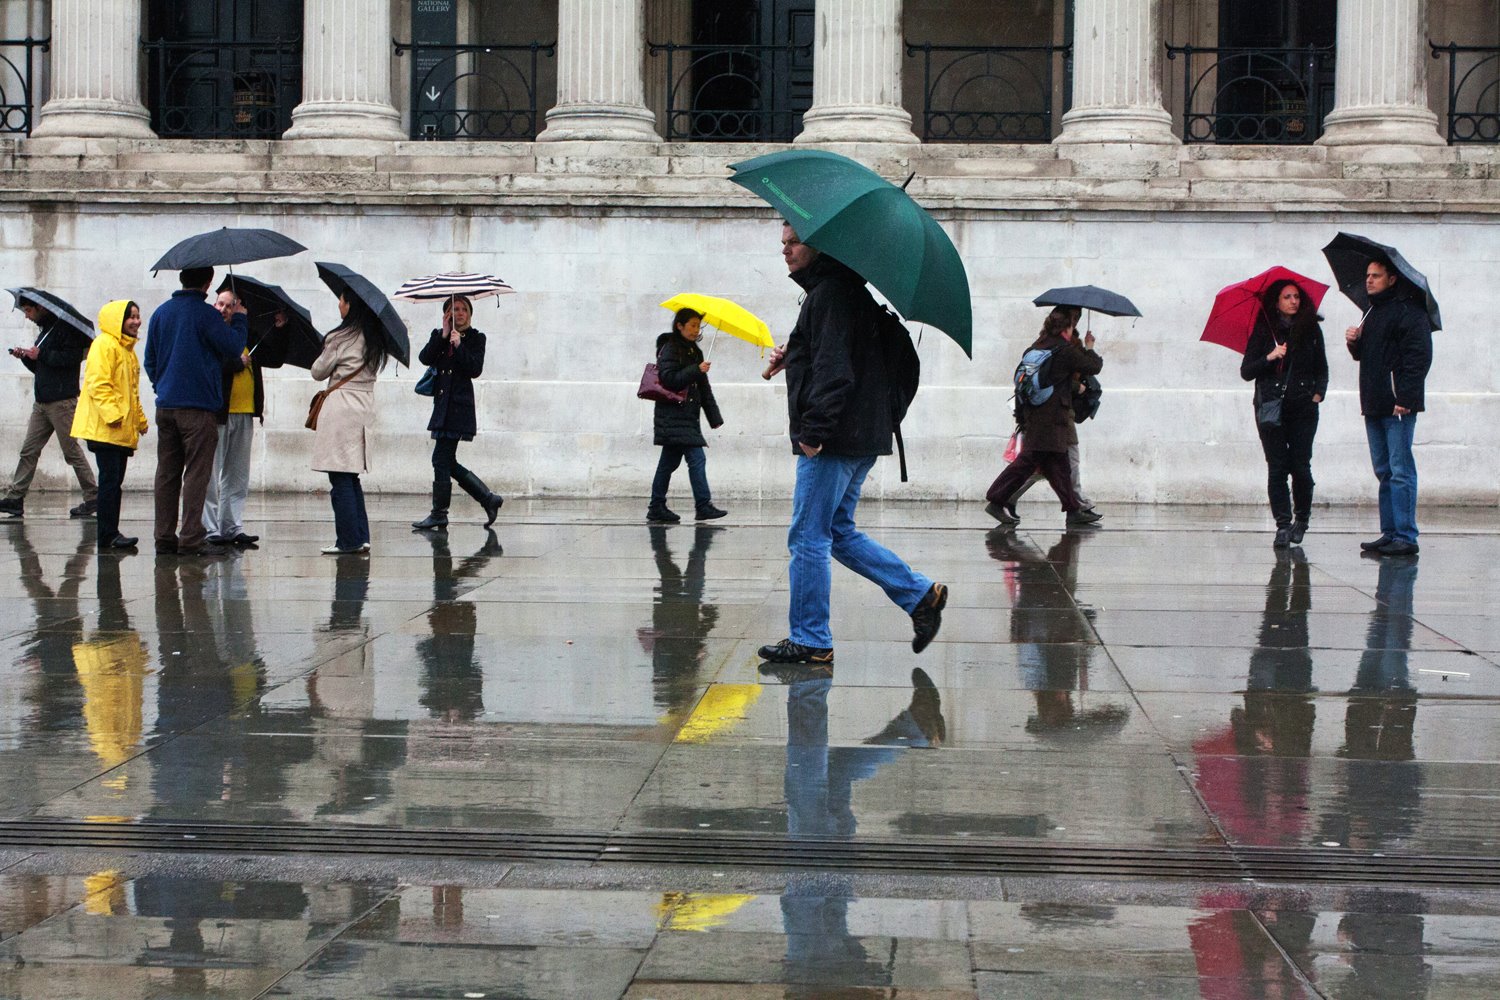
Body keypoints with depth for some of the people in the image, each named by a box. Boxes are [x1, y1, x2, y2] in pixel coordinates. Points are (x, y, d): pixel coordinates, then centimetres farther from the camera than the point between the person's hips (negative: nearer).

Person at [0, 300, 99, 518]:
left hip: (62, 402, -9)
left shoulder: (64, 328, -8)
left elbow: (74, 356, -22)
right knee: (28, 450, 3)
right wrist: (26, 357, 6)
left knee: (72, 451, -4)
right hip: (42, 402, 9)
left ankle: (93, 497, 3)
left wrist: (41, 355, -17)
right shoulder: (44, 330, 20)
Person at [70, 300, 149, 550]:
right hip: (105, 427, -9)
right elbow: (97, 384, -18)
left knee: (116, 481, 9)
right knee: (109, 479, -10)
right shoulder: (104, 345, -10)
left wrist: (140, 419, 23)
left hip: (123, 429, 9)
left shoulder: (127, 349, 21)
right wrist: (112, 414, -24)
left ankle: (111, 532, 12)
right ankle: (108, 535, -10)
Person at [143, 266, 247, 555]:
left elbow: (150, 360, 15)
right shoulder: (205, 314, -11)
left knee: (167, 473, 10)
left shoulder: (161, 313, 10)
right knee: (196, 473, -3)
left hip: (165, 406, 6)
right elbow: (233, 347, -9)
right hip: (198, 406, -6)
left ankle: (164, 537, 11)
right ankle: (190, 539, -7)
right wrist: (239, 319, 6)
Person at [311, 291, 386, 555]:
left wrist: (325, 354, 17)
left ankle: (348, 540, -4)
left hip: (340, 407, -8)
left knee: (340, 478, -4)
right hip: (364, 407, 8)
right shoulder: (373, 339, 9)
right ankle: (361, 537, 12)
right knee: (352, 476, 14)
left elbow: (318, 372, 0)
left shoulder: (340, 338, -11)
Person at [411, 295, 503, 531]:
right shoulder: (438, 335, 14)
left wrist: (459, 345, -15)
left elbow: (475, 370, -9)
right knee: (447, 461, 7)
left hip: (459, 406, -6)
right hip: (443, 405, 7)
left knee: (441, 459, -9)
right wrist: (443, 336, -9)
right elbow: (425, 358, -2)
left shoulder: (475, 338, 2)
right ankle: (489, 499, 15)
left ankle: (439, 514, -2)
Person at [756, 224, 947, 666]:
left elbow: (836, 371, -23)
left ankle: (810, 641, 4)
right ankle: (920, 594, 15)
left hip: (833, 444, -11)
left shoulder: (832, 294, -14)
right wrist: (790, 360, 11)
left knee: (808, 539, -3)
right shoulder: (839, 289, 18)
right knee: (838, 533, 17)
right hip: (859, 440, 11)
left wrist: (813, 431, -24)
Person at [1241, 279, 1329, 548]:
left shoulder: (1311, 329, 10)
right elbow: (1246, 372, 3)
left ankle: (1301, 518, 15)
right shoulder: (1263, 331, 6)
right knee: (1277, 467, -5)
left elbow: (1321, 369, 18)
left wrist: (1318, 393, 2)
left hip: (1303, 407, 1)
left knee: (1300, 466, -5)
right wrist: (1269, 357, -12)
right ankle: (1283, 524, -2)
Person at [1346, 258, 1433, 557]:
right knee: (1384, 472, 12)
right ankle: (1389, 534, 17)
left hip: (1398, 405, -10)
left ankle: (1405, 537, -9)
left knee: (1400, 470, -9)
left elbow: (1419, 357, -17)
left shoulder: (1408, 311, -10)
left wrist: (1404, 398, -23)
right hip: (1374, 406, 10)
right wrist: (1355, 343, 5)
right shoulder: (1373, 311, 19)